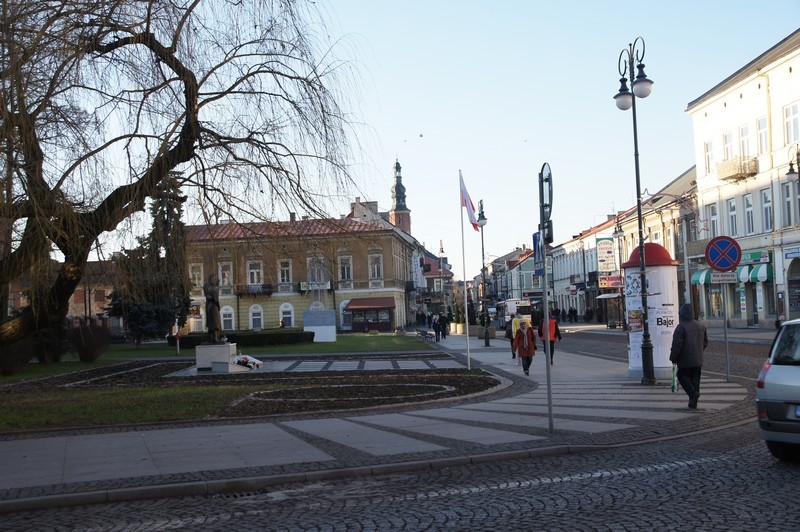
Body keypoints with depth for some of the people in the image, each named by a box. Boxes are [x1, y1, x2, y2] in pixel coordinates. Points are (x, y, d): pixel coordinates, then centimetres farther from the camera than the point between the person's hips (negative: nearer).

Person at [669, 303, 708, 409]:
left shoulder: (681, 327, -16)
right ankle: (693, 402, 13)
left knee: (682, 376, 9)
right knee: (695, 379, 11)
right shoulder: (700, 326, 8)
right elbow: (705, 342, 17)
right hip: (698, 360, 6)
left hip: (685, 360, -6)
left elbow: (677, 345, -16)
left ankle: (693, 393, -10)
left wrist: (673, 358, -6)